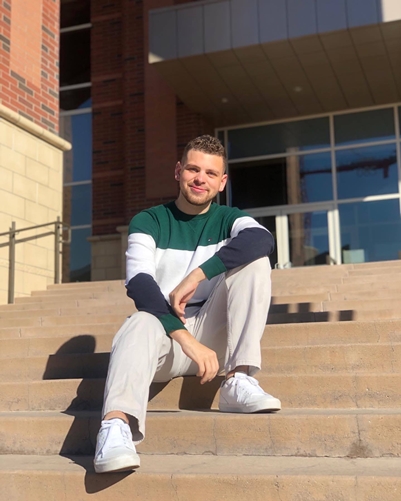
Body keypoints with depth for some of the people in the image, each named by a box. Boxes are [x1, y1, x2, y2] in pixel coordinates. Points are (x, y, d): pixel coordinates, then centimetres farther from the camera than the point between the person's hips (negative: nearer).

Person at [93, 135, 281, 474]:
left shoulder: (229, 219, 7)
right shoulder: (148, 222, 2)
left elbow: (262, 238, -18)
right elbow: (138, 282, -17)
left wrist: (196, 275, -29)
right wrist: (185, 338, -32)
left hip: (213, 335, 2)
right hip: (163, 335, -2)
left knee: (255, 259, -17)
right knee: (142, 322, -36)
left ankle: (239, 380, -26)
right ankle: (117, 424, -59)